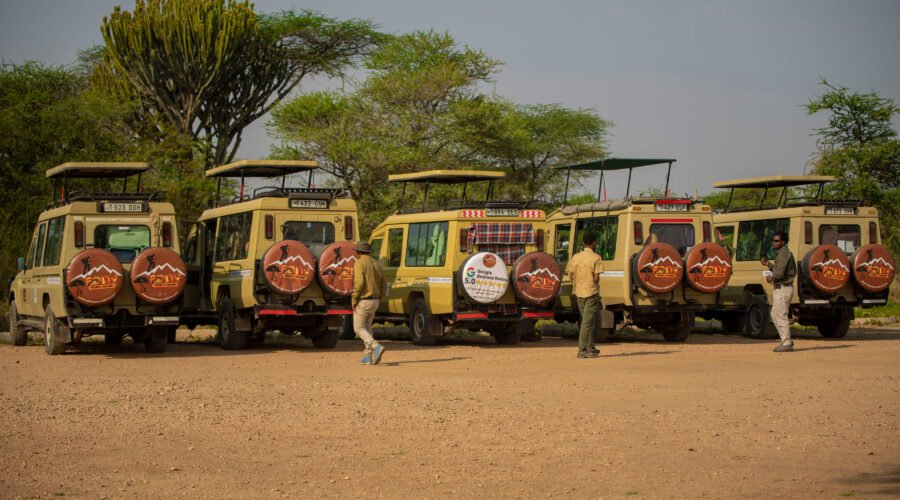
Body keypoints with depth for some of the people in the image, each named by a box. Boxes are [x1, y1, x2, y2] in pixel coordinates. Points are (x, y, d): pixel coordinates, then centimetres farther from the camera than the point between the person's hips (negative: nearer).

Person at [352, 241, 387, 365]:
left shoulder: (359, 264, -12)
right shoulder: (376, 264, 11)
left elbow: (359, 283, -24)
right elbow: (384, 285, 11)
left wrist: (354, 299, -15)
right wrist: (378, 298, 16)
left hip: (362, 301, -7)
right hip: (374, 301, 7)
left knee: (359, 328, 1)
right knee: (367, 327, 19)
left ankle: (376, 347, -21)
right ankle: (368, 356, 13)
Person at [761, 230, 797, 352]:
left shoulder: (784, 254, -16)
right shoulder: (781, 253, 17)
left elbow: (779, 273, -23)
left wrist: (770, 278, -6)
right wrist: (768, 264, 13)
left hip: (783, 289, -11)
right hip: (780, 288, 11)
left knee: (781, 316, -7)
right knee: (775, 315, 16)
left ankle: (787, 343, -4)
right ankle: (787, 340, 19)